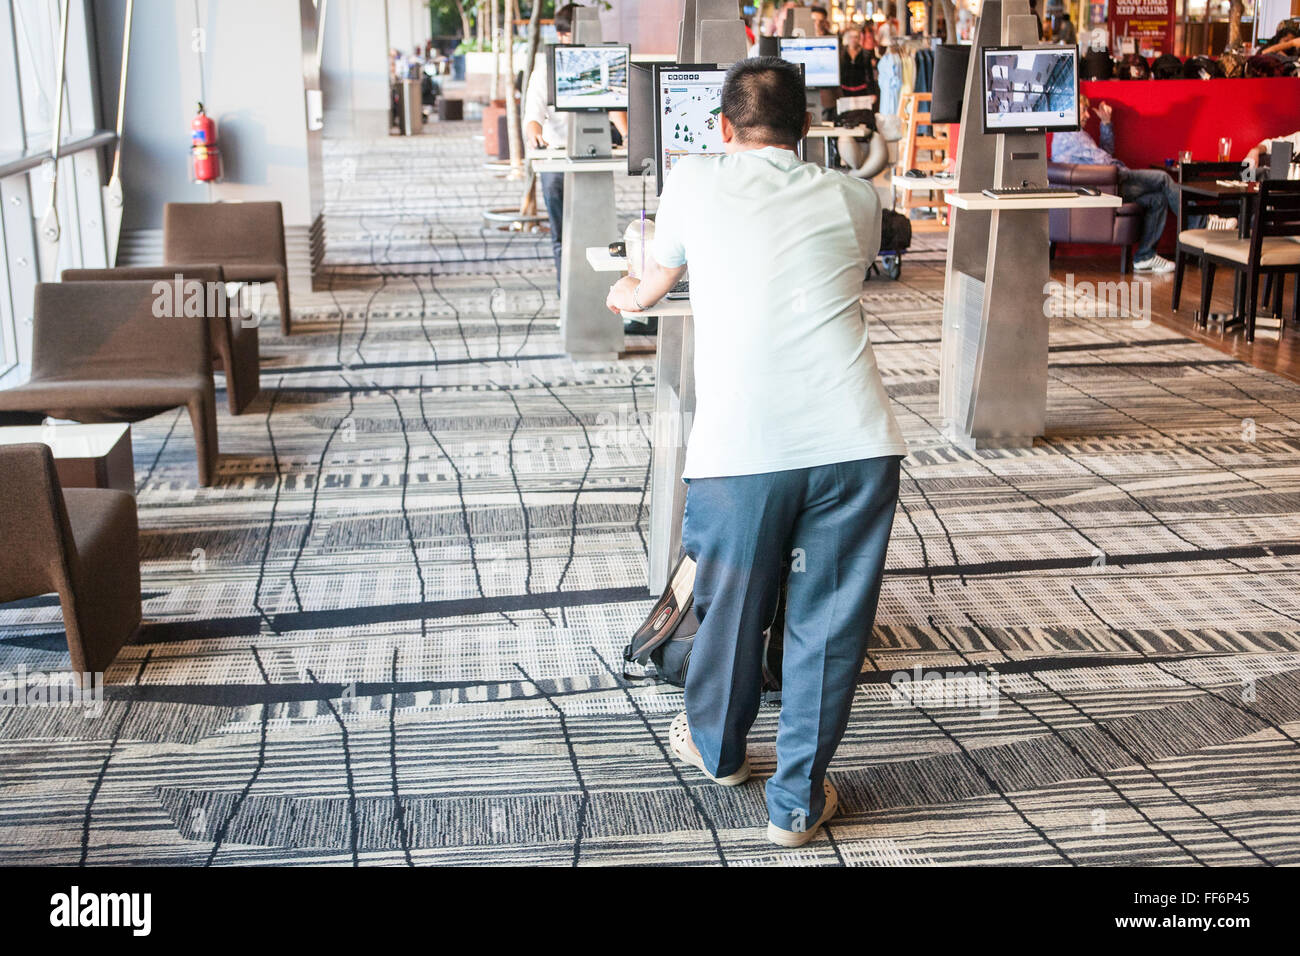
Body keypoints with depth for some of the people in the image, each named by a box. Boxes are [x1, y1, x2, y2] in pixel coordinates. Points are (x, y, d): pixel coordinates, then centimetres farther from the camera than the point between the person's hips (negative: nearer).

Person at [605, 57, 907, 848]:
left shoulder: (696, 181, 11)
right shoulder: (854, 198, 15)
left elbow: (658, 280, 28)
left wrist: (627, 298, 52)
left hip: (742, 447, -1)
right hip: (855, 443, 1)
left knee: (732, 604, 19)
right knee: (829, 621, 12)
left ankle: (716, 747, 44)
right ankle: (799, 803, 24)